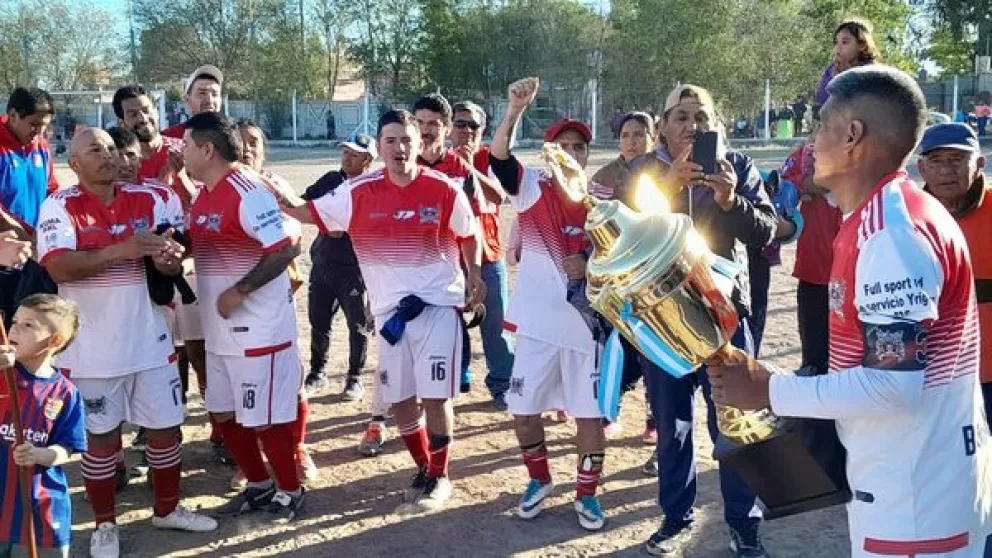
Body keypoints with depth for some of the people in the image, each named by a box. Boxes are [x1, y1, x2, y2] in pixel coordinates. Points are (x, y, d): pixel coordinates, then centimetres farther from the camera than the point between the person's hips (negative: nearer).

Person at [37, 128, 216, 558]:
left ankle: (167, 509, 31)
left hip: (149, 339, 4)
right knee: (101, 435, 8)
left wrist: (167, 258, -23)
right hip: (93, 347, -3)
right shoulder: (59, 206, -8)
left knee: (165, 426, 12)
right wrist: (121, 250, -31)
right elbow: (58, 266, -21)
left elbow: (171, 265, 2)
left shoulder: (147, 200, 3)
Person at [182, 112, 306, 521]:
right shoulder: (203, 196, 11)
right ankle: (259, 485, 33)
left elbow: (286, 249, -24)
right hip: (219, 328, 10)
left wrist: (238, 292, -23)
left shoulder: (248, 192, -19)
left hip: (259, 328, -10)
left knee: (264, 417, 1)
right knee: (224, 412, 16)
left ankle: (290, 490, 21)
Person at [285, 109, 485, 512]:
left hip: (439, 303, -3)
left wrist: (474, 277, -1)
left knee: (435, 396, -4)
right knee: (399, 398, 9)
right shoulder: (359, 192, -4)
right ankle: (422, 469, 30)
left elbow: (469, 235, 7)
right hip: (391, 309, 3)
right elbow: (309, 212, -3)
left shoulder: (445, 190, -7)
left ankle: (439, 476, 15)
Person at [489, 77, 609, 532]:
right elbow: (498, 156, -22)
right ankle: (539, 481, 32)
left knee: (590, 411, 7)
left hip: (587, 324, 0)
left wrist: (592, 267, -15)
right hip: (537, 323, 0)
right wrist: (516, 109, -36)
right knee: (523, 410, 8)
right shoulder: (532, 188, -4)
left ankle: (587, 494, 25)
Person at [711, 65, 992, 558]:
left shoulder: (894, 231, -23)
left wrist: (770, 391, -19)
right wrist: (797, 394, 10)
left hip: (917, 503, -9)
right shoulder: (881, 220, 10)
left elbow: (896, 384, -27)